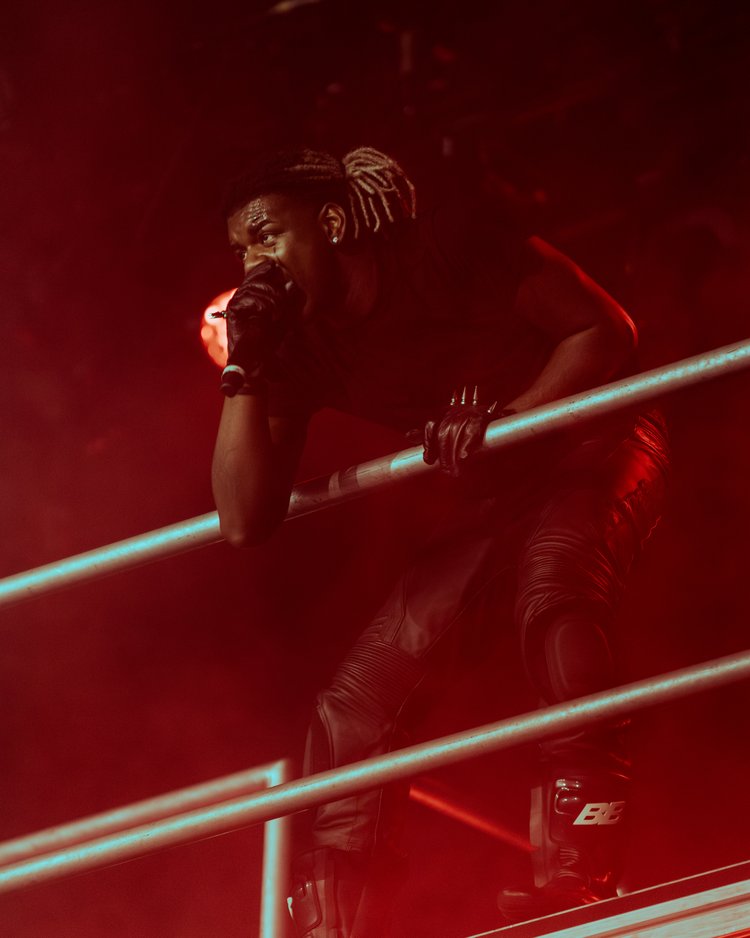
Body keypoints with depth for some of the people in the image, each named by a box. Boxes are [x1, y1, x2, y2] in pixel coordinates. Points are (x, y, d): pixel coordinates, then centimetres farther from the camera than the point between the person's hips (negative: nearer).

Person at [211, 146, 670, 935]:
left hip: (592, 447, -7)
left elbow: (606, 331, -16)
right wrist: (245, 373, -20)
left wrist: (506, 422, -27)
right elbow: (245, 522, -11)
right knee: (357, 697, -5)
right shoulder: (299, 344, -4)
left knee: (551, 593, -38)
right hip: (494, 493, 7)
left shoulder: (452, 245, -19)